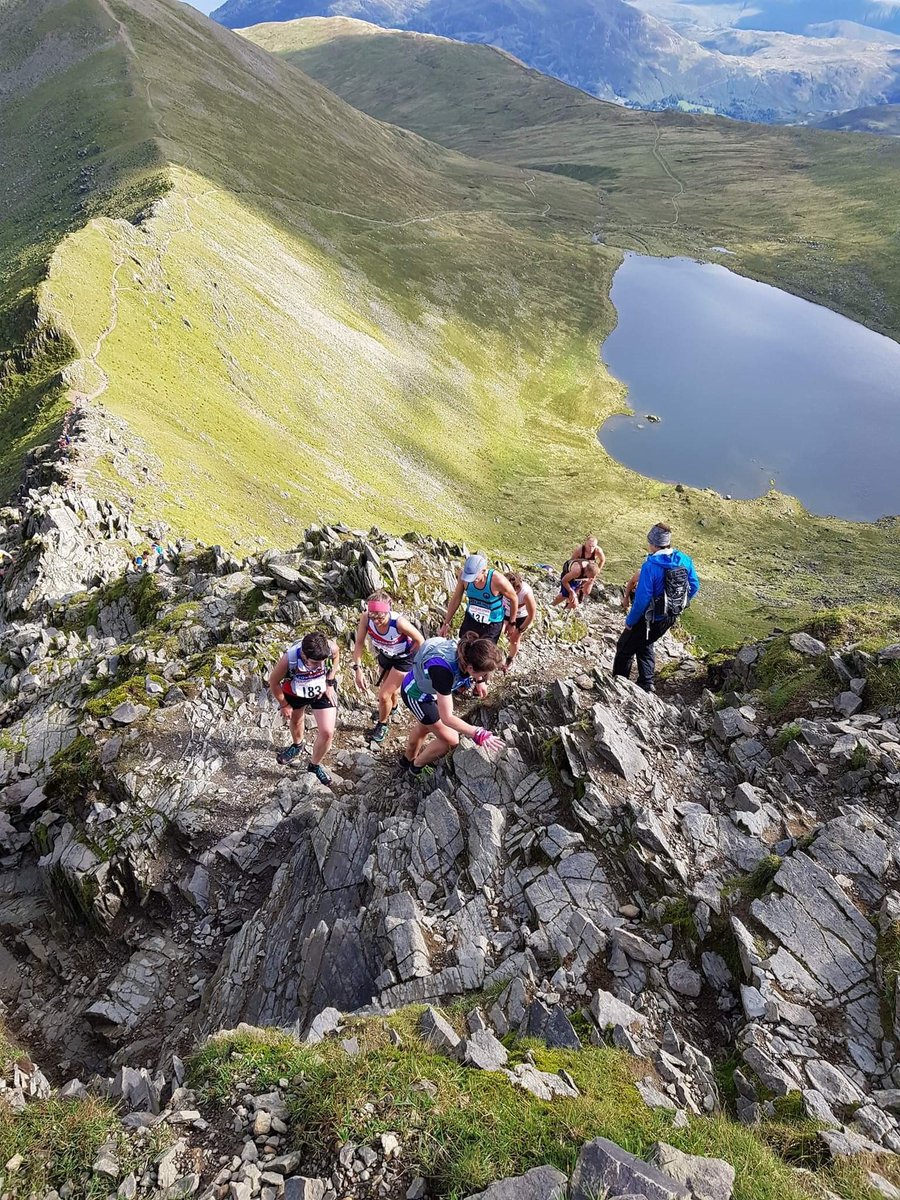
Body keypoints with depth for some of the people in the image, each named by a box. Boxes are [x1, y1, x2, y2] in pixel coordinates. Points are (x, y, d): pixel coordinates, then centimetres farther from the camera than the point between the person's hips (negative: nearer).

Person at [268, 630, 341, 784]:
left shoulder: (330, 647, -36)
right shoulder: (289, 659, -40)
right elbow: (273, 682, -19)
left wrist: (330, 683, -8)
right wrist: (284, 704, -7)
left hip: (323, 690, 0)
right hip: (295, 692, 0)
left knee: (327, 733, -6)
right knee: (296, 720, 28)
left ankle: (314, 765, 24)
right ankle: (297, 745, 64)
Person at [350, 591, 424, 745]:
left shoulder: (399, 622, -41)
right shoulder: (366, 618, -32)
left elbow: (420, 641, -24)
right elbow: (359, 643, -18)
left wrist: (408, 655, -9)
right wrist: (358, 668, -25)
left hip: (403, 659, -4)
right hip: (385, 656, 4)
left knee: (384, 696, -2)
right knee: (391, 689, 28)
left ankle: (382, 725, 28)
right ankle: (392, 708, 62)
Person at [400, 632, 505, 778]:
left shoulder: (467, 649, -27)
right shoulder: (442, 670, -45)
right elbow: (447, 717, -39)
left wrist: (479, 681, 4)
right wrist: (478, 734, -39)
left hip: (426, 685, 7)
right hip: (416, 695, -7)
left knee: (425, 726, 30)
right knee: (451, 740, 1)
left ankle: (408, 760, 57)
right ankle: (417, 766, 26)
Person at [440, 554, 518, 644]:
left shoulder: (497, 580, -32)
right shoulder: (464, 574, -21)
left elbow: (514, 599, -14)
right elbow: (456, 598, -6)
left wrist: (512, 623, -2)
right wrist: (446, 623, 0)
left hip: (491, 625, -4)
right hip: (470, 620, 4)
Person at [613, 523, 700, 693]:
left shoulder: (650, 566, -27)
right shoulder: (684, 560, -6)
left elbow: (642, 598, -25)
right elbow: (694, 587, 4)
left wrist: (630, 621, -12)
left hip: (651, 619, -7)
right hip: (672, 617, 7)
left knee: (625, 647, 14)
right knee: (645, 645, 28)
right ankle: (646, 684, 28)